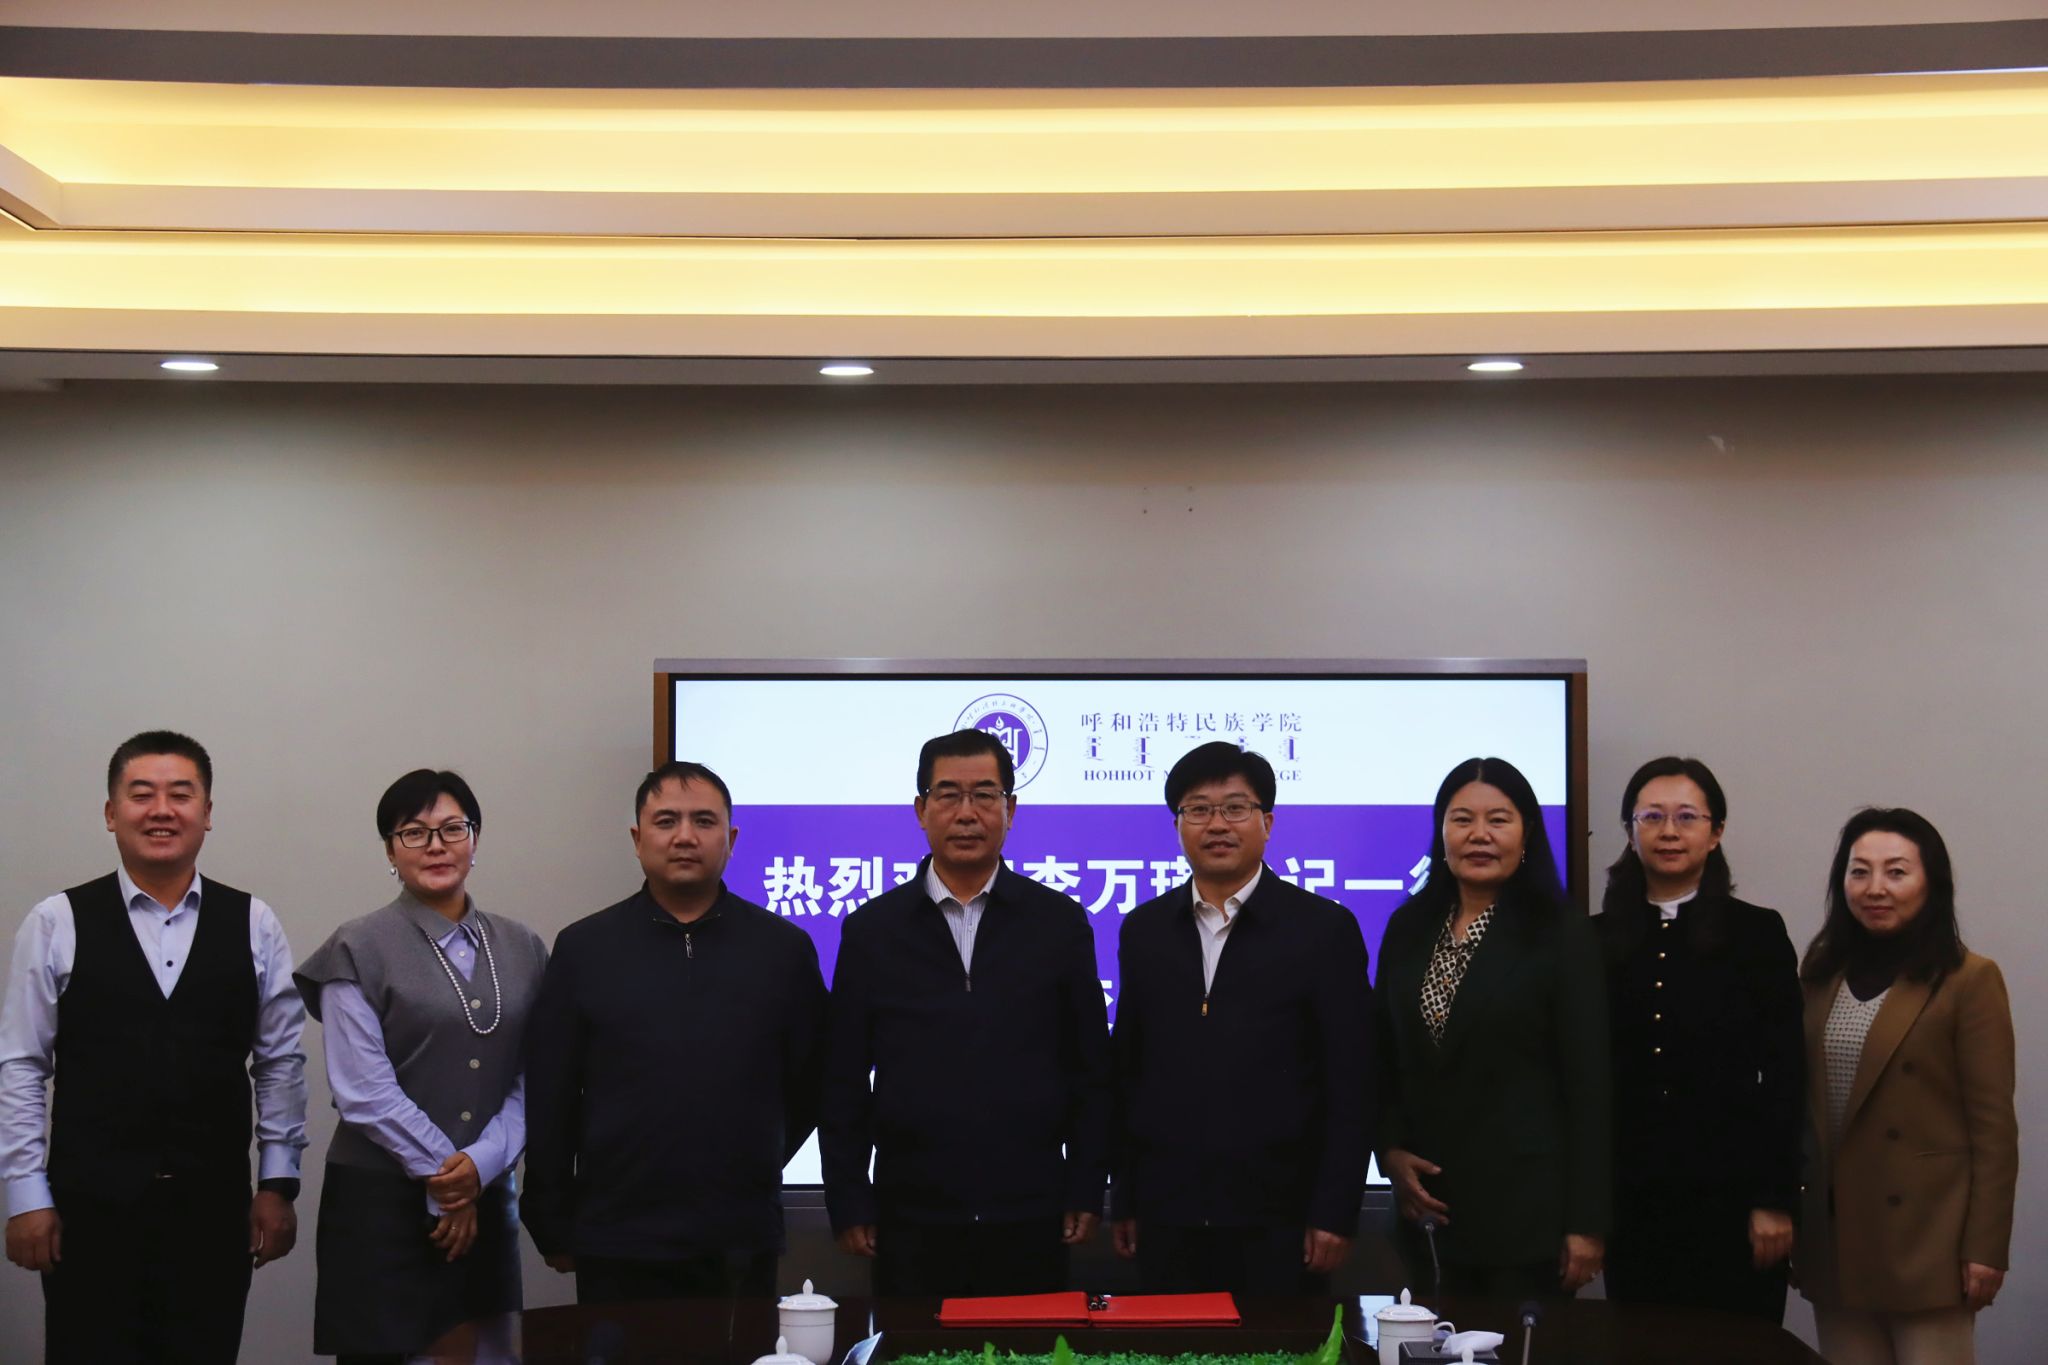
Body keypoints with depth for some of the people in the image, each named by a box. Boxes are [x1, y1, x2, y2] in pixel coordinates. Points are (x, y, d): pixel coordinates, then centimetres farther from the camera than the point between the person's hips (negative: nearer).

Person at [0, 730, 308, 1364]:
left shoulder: (253, 925, 3)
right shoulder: (57, 924, -1)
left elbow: (281, 1064, 6)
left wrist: (278, 1184, 4)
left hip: (215, 1209, 2)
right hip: (91, 1209, -1)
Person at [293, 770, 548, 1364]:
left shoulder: (521, 949, 8)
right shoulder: (360, 948, -3)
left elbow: (532, 1079, 4)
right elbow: (363, 1089, -10)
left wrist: (482, 1162, -11)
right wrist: (445, 1175, -10)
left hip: (487, 1198, 4)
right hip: (382, 1202, -3)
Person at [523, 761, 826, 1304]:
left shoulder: (784, 947, 5)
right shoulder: (584, 948, 3)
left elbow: (809, 1086, 12)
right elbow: (547, 1101, 4)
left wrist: (753, 1169, 10)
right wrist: (554, 1228, 4)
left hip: (743, 1252, 1)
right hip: (617, 1250, 0)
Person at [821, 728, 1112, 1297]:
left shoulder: (1060, 923, 5)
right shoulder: (872, 929, 4)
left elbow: (1091, 1071, 6)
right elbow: (844, 1081, 5)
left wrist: (1086, 1192, 2)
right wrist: (847, 1202, 1)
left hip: (1030, 1220, 0)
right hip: (911, 1220, 0)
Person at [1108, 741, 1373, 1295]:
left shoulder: (1324, 929, -2)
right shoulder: (1144, 930, 9)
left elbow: (1351, 1083, -4)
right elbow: (1127, 1071, 13)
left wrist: (1336, 1212, -8)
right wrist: (1122, 1199, 10)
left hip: (1279, 1221, -3)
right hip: (1168, 1219, 3)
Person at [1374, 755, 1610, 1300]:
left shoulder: (1563, 935, -4)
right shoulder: (1408, 928, 9)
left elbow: (1590, 1085, -6)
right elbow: (1385, 1057, 16)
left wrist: (1586, 1224, -9)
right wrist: (1391, 1150, 0)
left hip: (1528, 1208, -4)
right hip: (1429, 1205, 4)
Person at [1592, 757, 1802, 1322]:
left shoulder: (1757, 933, 2)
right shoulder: (1598, 939, 8)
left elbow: (1785, 1075, -1)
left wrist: (1775, 1201, -6)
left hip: (1731, 1195, -2)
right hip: (1631, 1200, 2)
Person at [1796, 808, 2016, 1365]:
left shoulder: (1969, 980, -7)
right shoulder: (1821, 973, 10)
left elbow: (1993, 1127, -8)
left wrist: (1985, 1248, -10)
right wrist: (1789, 1217, 9)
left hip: (1925, 1236, -5)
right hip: (1835, 1237, 5)